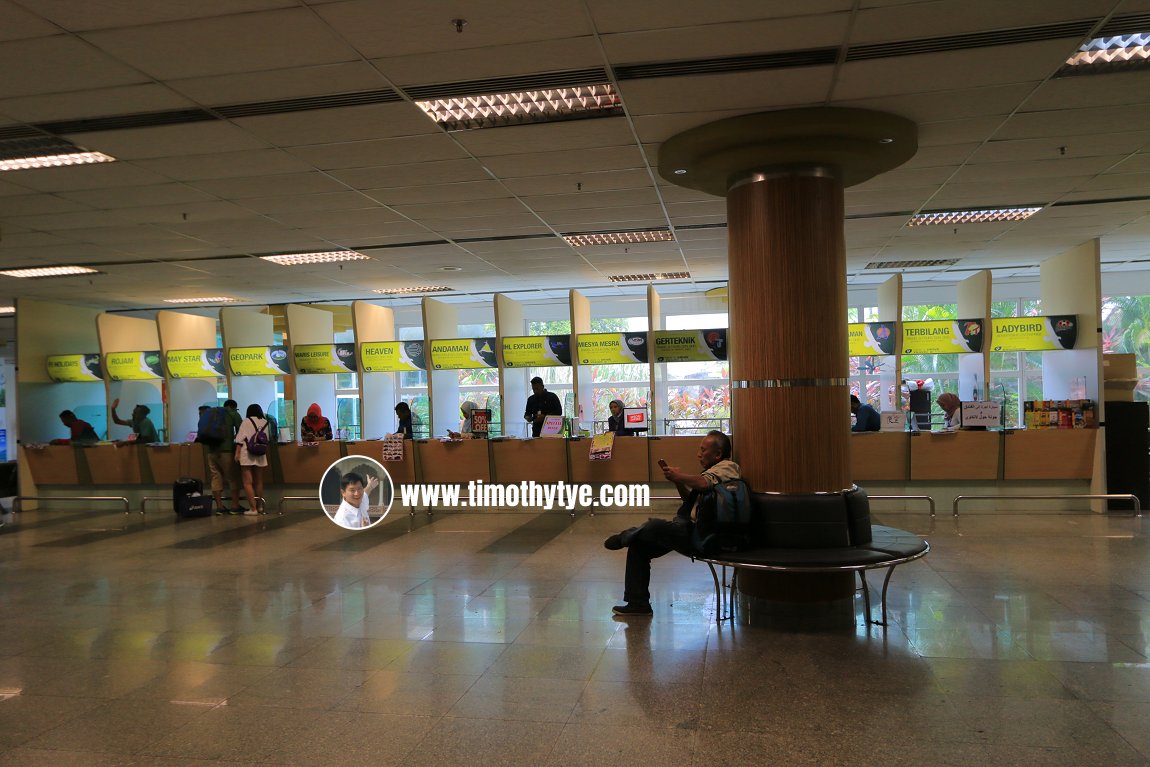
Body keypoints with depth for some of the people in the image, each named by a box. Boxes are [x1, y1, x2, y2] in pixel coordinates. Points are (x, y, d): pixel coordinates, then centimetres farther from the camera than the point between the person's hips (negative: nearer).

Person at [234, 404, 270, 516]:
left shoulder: (246, 421, -1)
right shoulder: (265, 423, 9)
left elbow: (240, 438, -8)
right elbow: (268, 439, 9)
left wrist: (237, 453, -7)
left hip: (247, 455, -4)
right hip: (260, 456, 4)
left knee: (248, 483, -3)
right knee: (259, 482, 14)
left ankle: (253, 508, -9)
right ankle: (259, 506, 21)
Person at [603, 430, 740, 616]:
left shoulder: (728, 466, -9)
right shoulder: (716, 468, 23)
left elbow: (704, 483, -32)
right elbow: (691, 499, 22)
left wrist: (679, 476, -17)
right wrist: (678, 481, 5)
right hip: (694, 531, 11)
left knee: (654, 526, -27)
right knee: (638, 544, 8)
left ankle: (625, 537, 8)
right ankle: (637, 603, 11)